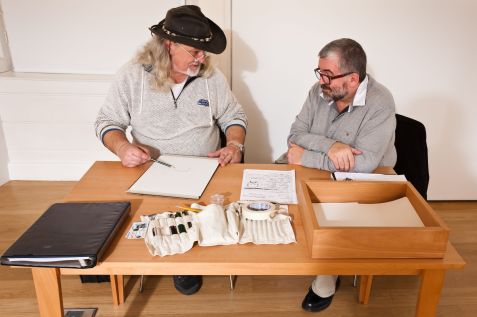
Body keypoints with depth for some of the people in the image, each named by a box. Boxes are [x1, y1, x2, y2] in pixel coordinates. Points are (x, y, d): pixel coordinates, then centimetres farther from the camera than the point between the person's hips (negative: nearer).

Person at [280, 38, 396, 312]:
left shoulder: (380, 103, -21)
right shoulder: (320, 91, -5)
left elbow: (363, 163, -29)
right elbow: (295, 135, -6)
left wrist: (305, 157, -24)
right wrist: (329, 145, -27)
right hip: (313, 174, 5)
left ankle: (327, 275, 1)